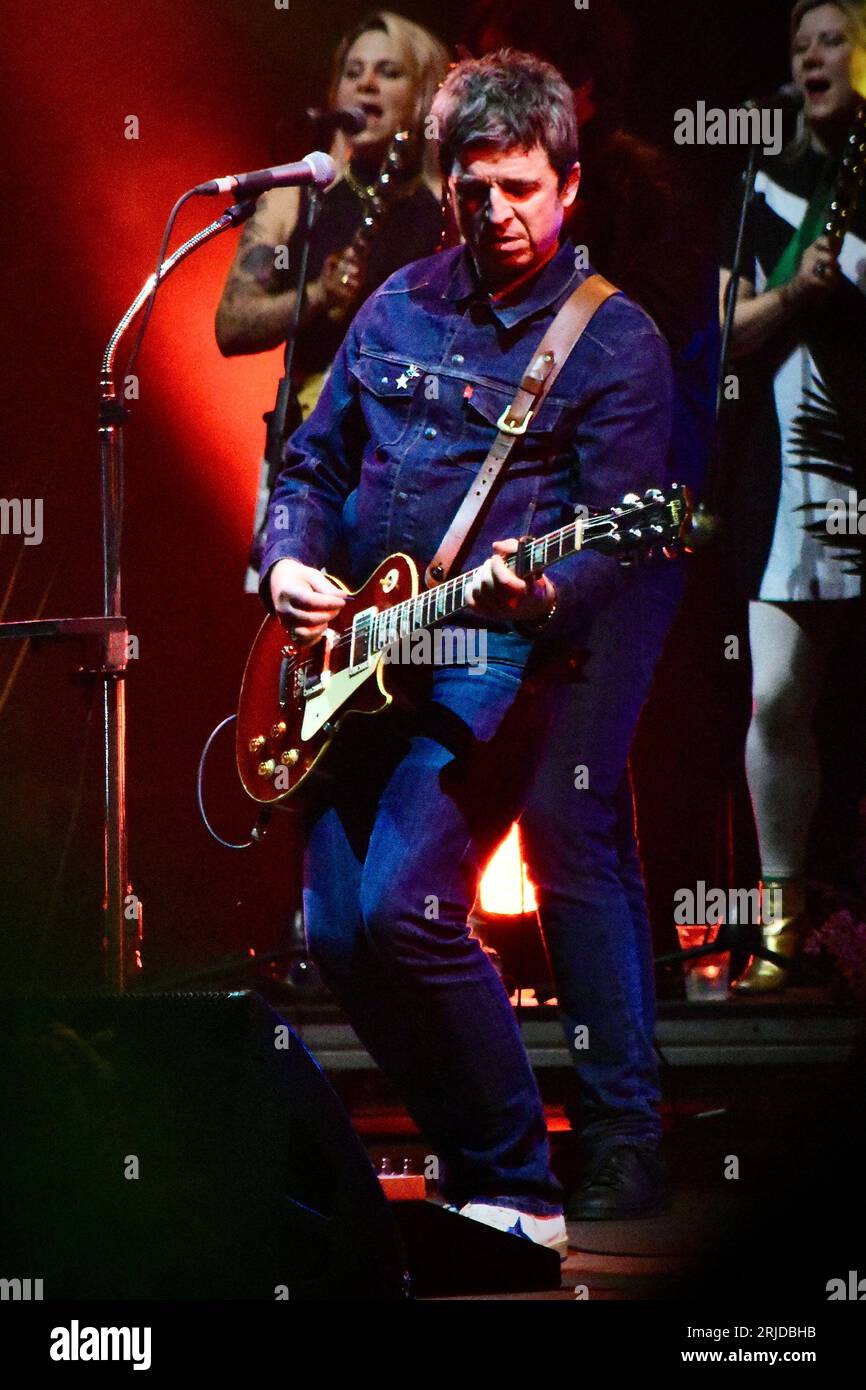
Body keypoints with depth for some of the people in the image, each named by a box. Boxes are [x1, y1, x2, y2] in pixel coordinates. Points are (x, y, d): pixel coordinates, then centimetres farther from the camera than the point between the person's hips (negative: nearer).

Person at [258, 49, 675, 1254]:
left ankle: (516, 1191, -9)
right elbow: (312, 464, 22)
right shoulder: (396, 312, 14)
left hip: (497, 656, -7)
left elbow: (611, 538, -10)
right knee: (336, 934, 2)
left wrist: (535, 593, -31)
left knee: (404, 907, -21)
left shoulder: (611, 340, -3)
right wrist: (290, 561, 2)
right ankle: (472, 1164, 18)